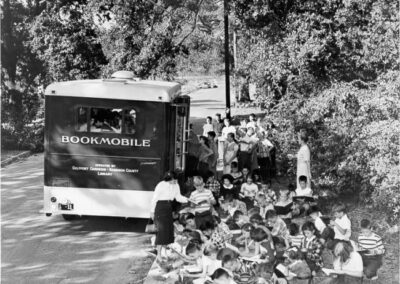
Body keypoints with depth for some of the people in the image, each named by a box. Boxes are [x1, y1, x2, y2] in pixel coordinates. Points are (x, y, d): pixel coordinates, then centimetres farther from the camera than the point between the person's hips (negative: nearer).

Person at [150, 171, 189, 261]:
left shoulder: (176, 186, 0)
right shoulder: (161, 185, -16)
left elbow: (178, 197, 7)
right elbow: (154, 198, -10)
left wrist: (188, 200, -9)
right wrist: (152, 211, -8)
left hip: (169, 208, 6)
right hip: (160, 207, -6)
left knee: (169, 229, 7)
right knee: (161, 230, -9)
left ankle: (164, 251, 20)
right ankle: (159, 254, -4)